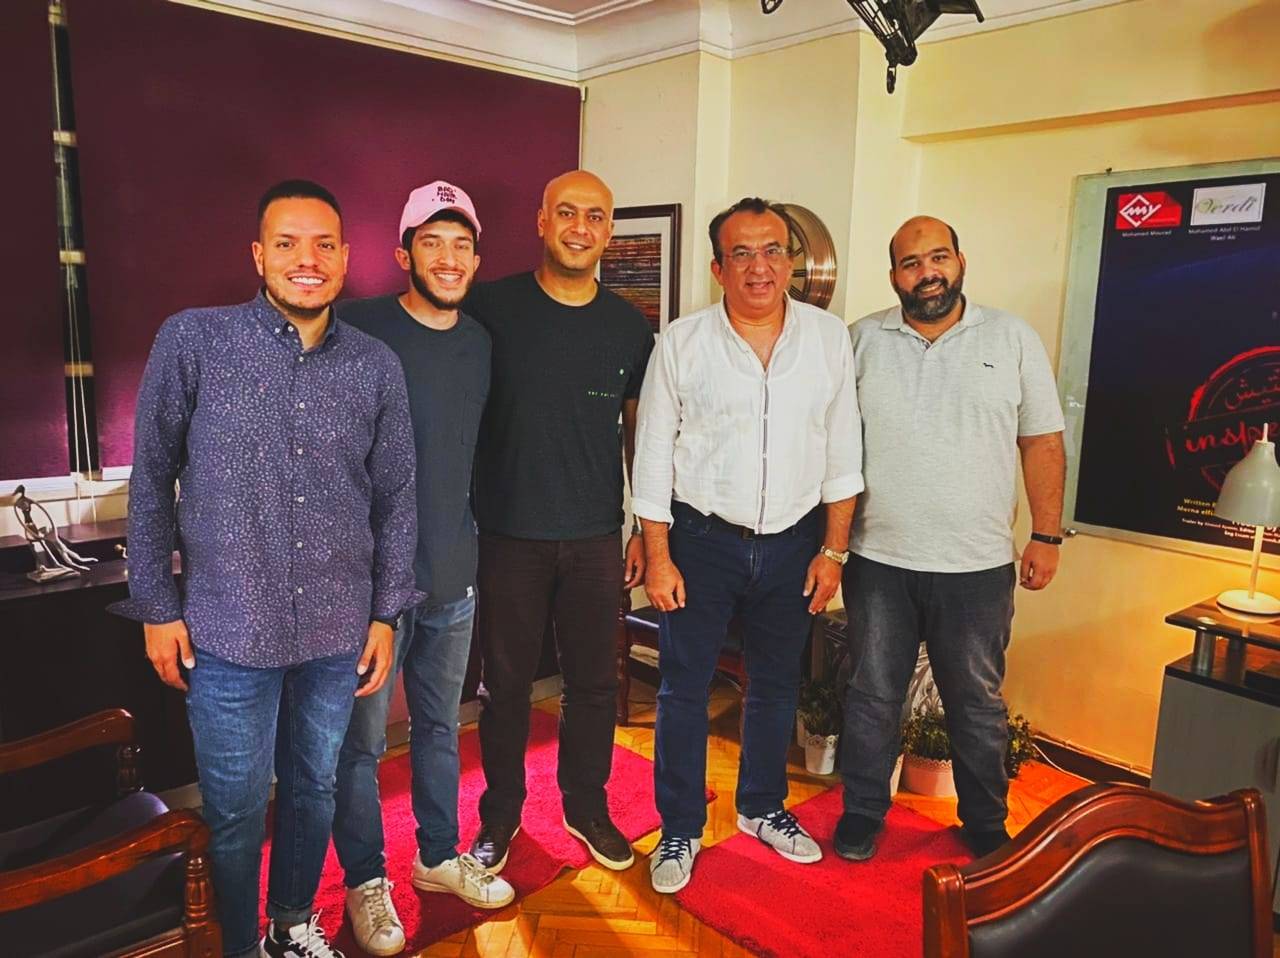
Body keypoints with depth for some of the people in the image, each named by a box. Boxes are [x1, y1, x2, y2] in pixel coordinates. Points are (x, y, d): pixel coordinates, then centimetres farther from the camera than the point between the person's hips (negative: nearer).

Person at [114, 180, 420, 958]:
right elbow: (151, 478, -1)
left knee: (315, 790, 19)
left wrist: (385, 613, 5)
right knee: (237, 810, 12)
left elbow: (395, 498, 5)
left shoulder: (378, 366, -1)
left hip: (338, 631, 3)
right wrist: (157, 606, -1)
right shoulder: (192, 341, -7)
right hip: (228, 630, -2)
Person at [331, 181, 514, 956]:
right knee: (362, 739, 8)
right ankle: (365, 880, 29)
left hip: (454, 572, 5)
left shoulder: (481, 343, 7)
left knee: (441, 727, 19)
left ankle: (440, 856, 38)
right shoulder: (360, 328, -11)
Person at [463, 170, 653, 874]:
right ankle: (500, 814, 32)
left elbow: (640, 431, 11)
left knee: (594, 682, 13)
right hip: (507, 534, -2)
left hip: (596, 538, 2)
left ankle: (586, 804, 35)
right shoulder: (491, 307, -5)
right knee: (504, 684, 11)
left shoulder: (629, 327, 4)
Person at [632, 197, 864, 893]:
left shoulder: (829, 337, -1)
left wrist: (832, 550, 2)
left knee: (776, 684, 17)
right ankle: (681, 828, 26)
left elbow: (842, 452, 4)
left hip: (792, 542, 3)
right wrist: (658, 557, -7)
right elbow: (653, 457, -4)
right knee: (684, 687, 7)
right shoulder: (680, 344, -7)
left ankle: (762, 807, 39)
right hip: (702, 540, -2)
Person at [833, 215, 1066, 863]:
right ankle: (862, 813, 30)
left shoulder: (1013, 339, 2)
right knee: (873, 696, 12)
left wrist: (1046, 536, 0)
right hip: (879, 561, 1)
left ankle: (986, 827, 33)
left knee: (978, 705, 13)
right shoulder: (863, 340, 2)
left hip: (977, 567, 0)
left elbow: (1043, 442, 4)